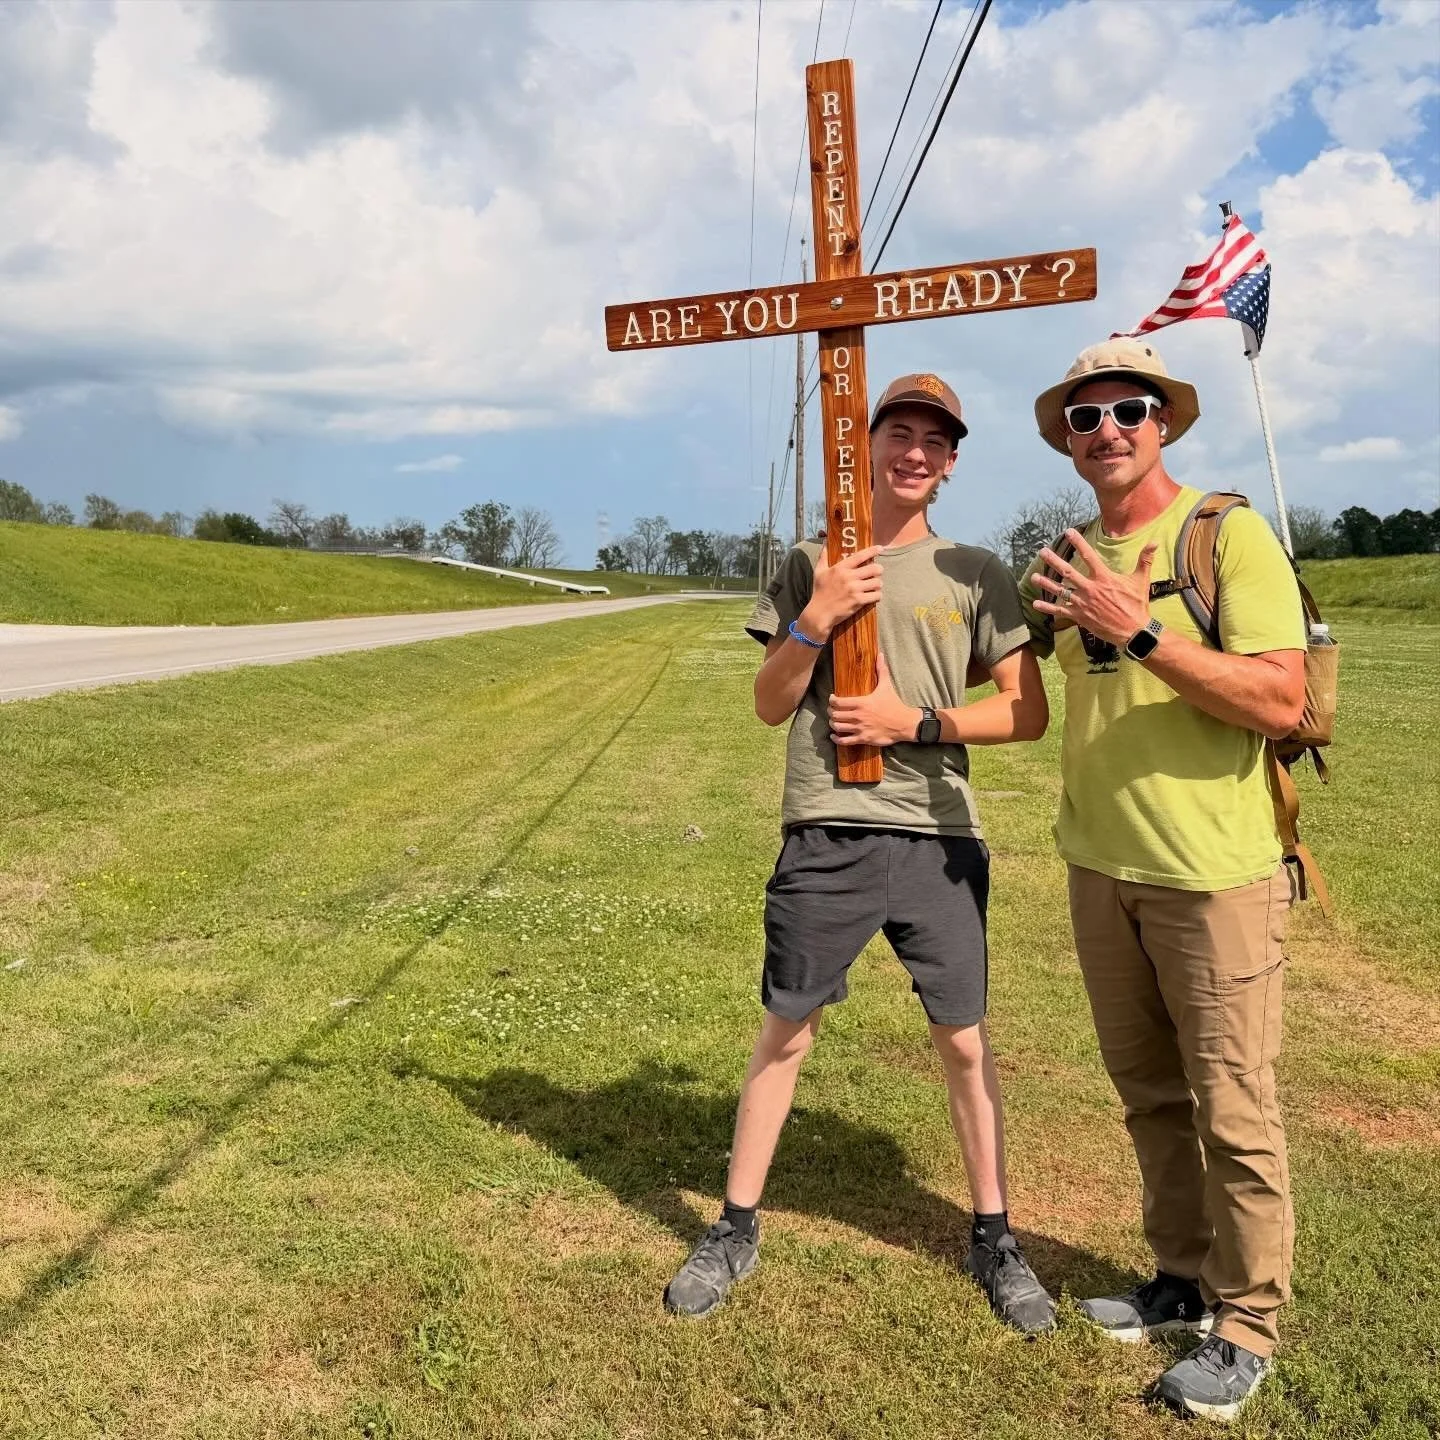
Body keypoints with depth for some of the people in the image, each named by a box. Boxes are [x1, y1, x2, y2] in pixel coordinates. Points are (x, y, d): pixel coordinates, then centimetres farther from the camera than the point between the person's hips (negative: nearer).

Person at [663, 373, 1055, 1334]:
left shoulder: (974, 573, 4)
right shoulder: (811, 566, 6)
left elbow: (1028, 712, 1)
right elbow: (771, 706, 5)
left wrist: (914, 723, -9)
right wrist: (815, 620, -10)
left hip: (938, 838, 0)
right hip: (824, 835, 0)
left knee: (964, 1039, 9)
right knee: (786, 1032, 10)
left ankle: (995, 1238, 27)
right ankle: (737, 1230, 25)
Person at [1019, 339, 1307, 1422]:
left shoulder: (1229, 536, -10)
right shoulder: (1071, 561, 9)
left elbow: (1281, 701, -20)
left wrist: (1141, 631, -25)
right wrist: (1042, 619, 6)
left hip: (1214, 872, -6)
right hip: (1101, 865, 6)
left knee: (1230, 1108, 2)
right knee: (1149, 1092, 17)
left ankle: (1247, 1323, 20)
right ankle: (1183, 1278, 34)